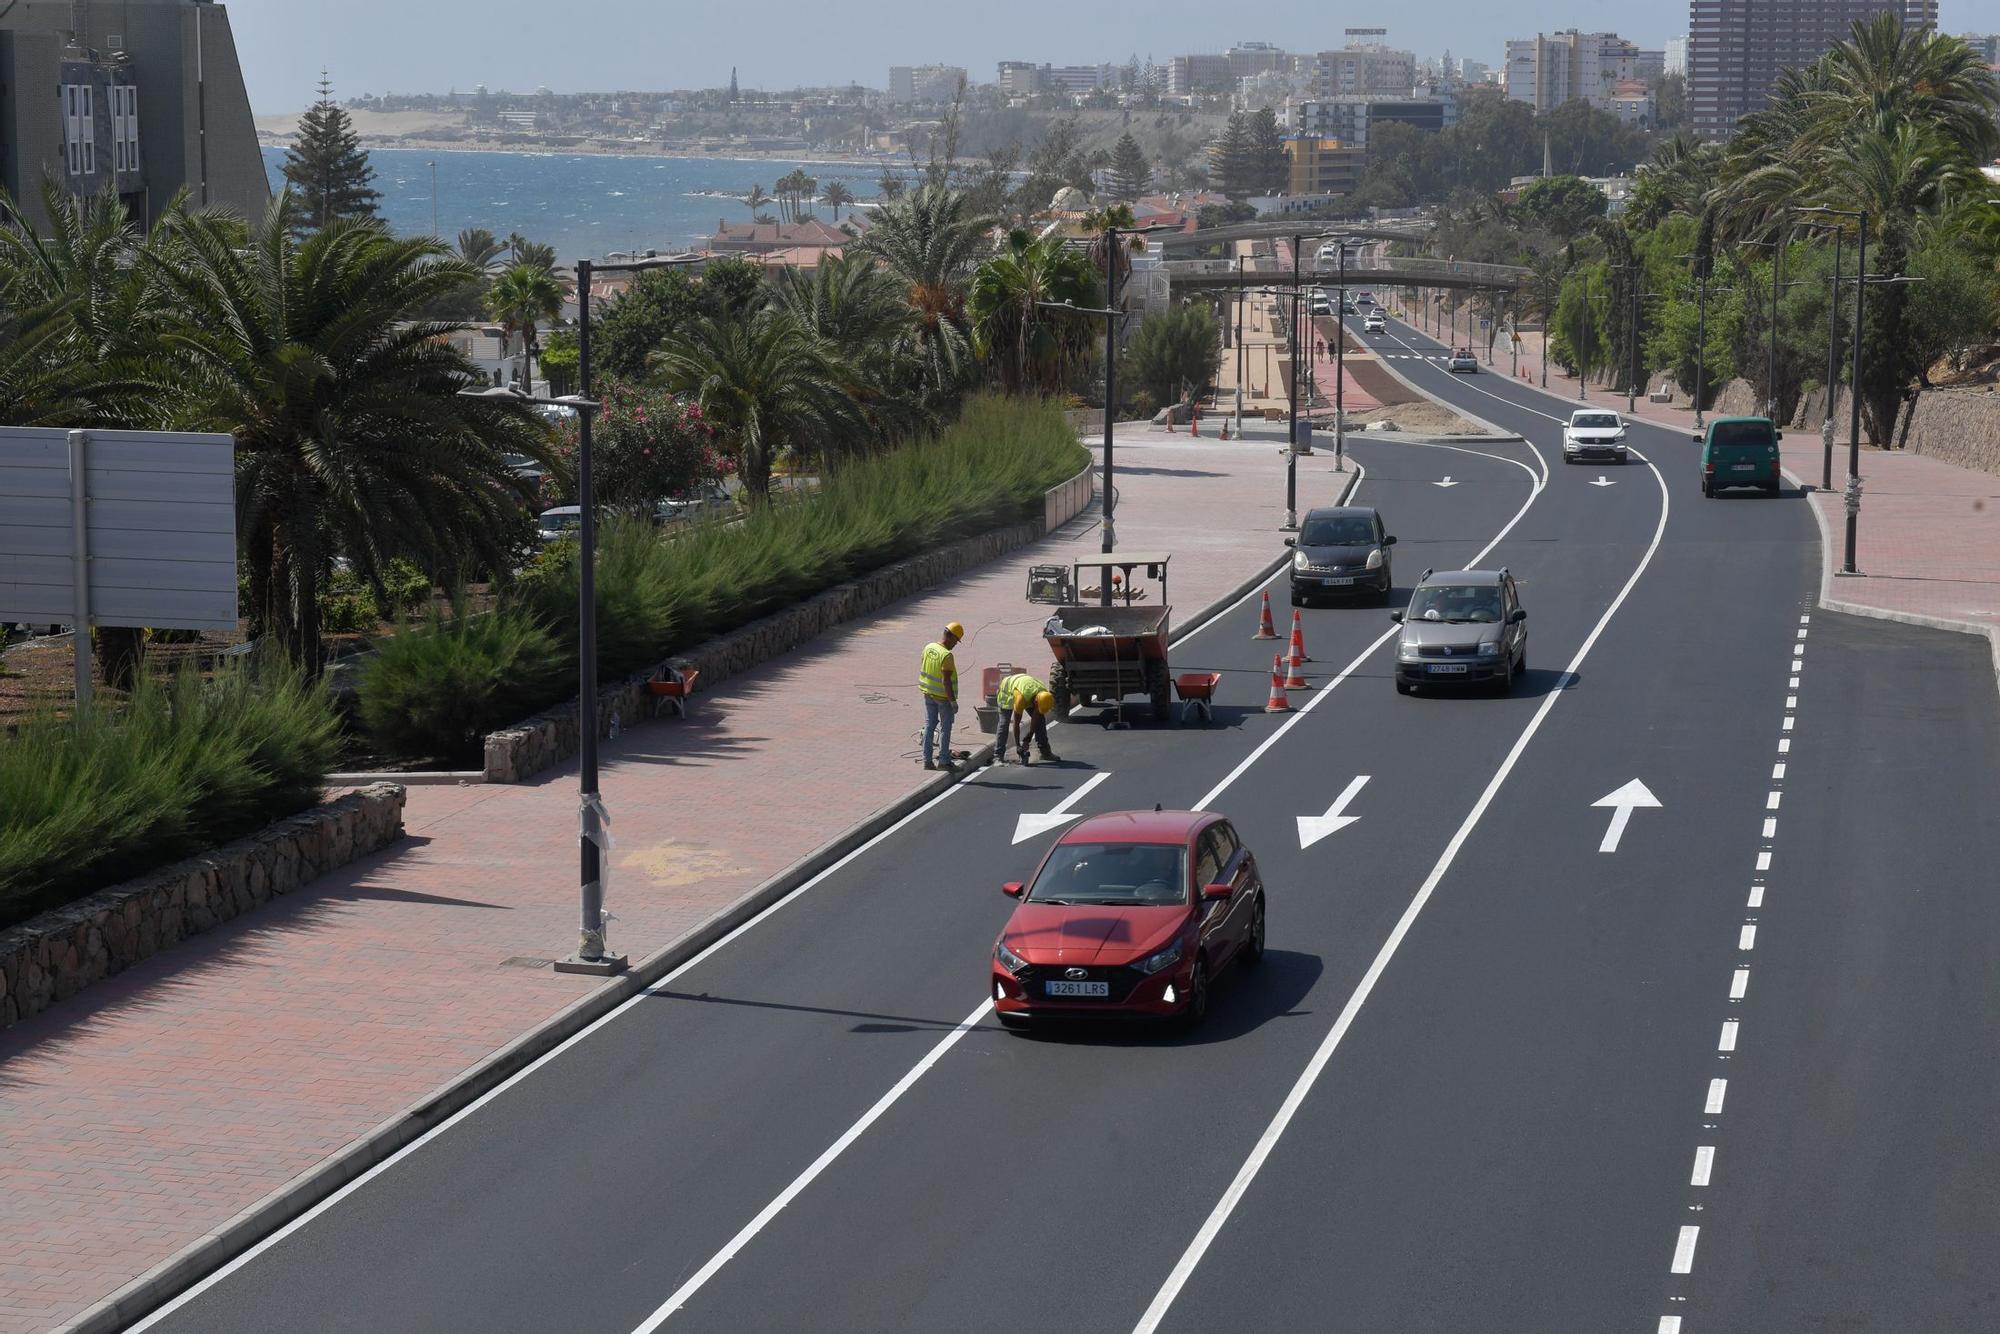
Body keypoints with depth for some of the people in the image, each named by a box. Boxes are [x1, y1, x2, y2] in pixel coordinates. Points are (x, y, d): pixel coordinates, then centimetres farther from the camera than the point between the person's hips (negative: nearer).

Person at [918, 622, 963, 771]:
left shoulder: (928, 647, -2)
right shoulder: (946, 655, -25)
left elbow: (922, 668, 9)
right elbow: (946, 681, -26)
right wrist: (953, 702, -19)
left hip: (928, 693, 7)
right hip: (943, 696, -7)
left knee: (929, 725, 13)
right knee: (945, 728, 7)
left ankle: (927, 760, 15)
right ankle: (944, 760, 13)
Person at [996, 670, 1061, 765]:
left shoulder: (1044, 695, -29)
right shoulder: (1021, 697, -44)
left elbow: (1035, 718, -19)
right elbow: (1016, 723, -34)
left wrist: (1028, 738, -18)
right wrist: (1017, 745, -30)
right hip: (1007, 691, -5)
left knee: (1040, 719, -4)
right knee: (1004, 723, -15)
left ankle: (1045, 751, -1)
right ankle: (999, 754, -11)